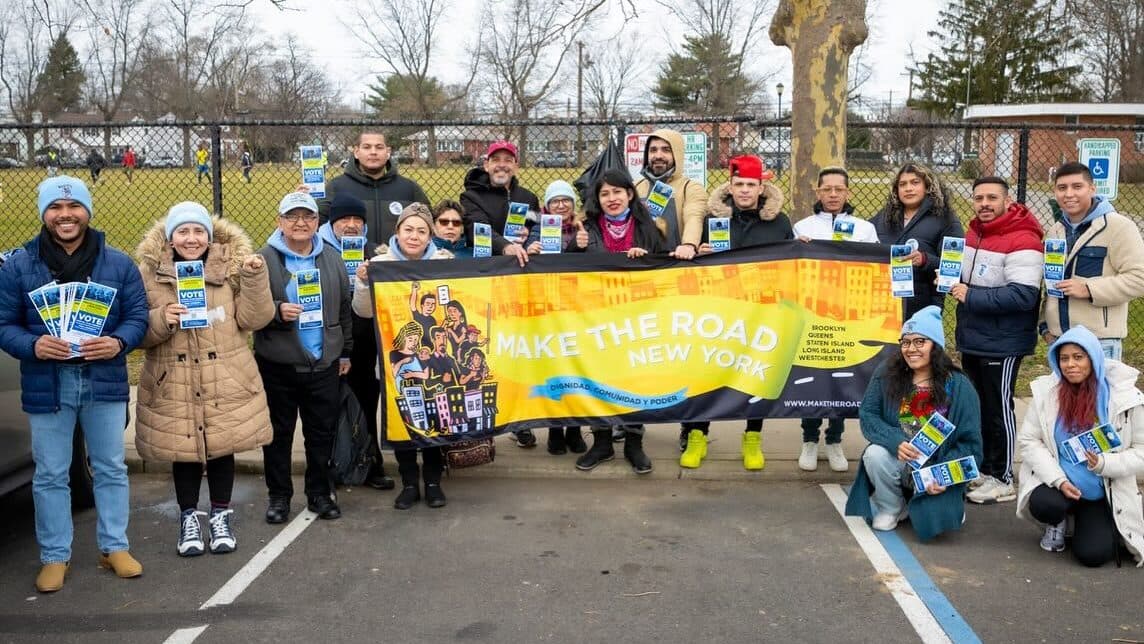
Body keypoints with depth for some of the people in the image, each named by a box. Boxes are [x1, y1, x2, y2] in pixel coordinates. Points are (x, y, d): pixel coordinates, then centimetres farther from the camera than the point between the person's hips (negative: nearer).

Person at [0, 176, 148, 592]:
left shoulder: (118, 264, 2)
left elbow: (137, 317, 2)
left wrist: (118, 343, -19)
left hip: (104, 381, 1)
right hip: (46, 385, 0)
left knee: (110, 468, 11)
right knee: (50, 475, 8)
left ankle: (114, 547, 24)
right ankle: (55, 556, 21)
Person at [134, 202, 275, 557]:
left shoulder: (232, 265, 0)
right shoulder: (151, 271, 0)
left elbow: (252, 320, -5)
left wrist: (254, 277, -17)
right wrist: (163, 320, -19)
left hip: (226, 380, 0)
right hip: (175, 383, 0)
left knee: (222, 447, 9)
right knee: (183, 451, 8)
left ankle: (221, 516, 25)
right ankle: (188, 518, 24)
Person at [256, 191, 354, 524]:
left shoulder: (332, 259, 8)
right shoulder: (265, 259, -4)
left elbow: (345, 309, 12)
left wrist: (345, 352, 12)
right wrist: (277, 311, -23)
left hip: (324, 362, 3)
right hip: (277, 364, -3)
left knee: (322, 431, 10)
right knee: (279, 431, 9)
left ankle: (319, 493, 24)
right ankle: (279, 495, 22)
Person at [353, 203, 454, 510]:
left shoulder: (445, 263, 0)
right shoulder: (381, 262, -1)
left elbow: (459, 304, 4)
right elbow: (365, 311, -2)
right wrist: (363, 283, -18)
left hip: (435, 355, 0)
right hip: (396, 356, 0)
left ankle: (433, 481, 20)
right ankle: (409, 483, 19)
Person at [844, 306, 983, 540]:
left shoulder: (958, 386, -9)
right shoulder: (887, 375, -4)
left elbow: (970, 443, -8)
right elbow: (867, 415, -9)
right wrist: (895, 442, -27)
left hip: (937, 468, -1)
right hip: (897, 460, 1)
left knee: (933, 522, -23)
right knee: (875, 454, -32)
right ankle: (891, 508, 0)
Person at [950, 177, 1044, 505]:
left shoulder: (1022, 241, -19)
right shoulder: (973, 234, 9)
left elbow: (1023, 295, -28)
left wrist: (971, 297, -24)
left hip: (1002, 344, -9)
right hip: (972, 340, 9)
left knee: (998, 409, 1)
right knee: (977, 406, 17)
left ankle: (1002, 479, 13)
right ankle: (983, 468, 31)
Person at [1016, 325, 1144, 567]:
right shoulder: (1046, 391, -6)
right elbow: (1028, 440, -4)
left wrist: (1104, 463, -24)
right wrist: (1058, 479, -17)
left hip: (1105, 493, -1)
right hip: (1058, 484, 1)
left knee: (1093, 554, -18)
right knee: (1043, 505, -33)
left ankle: (1104, 526, 19)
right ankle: (1058, 523, 7)